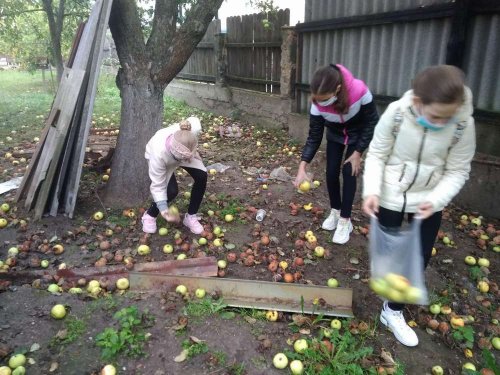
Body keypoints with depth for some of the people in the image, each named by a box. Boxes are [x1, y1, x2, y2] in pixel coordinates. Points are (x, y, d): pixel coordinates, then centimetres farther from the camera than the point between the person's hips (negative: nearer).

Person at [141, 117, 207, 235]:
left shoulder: (194, 129, -41)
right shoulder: (159, 153, -46)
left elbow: (195, 120, -12)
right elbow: (157, 186, -32)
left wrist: (193, 153, -10)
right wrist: (164, 211, -36)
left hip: (182, 151, 4)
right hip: (162, 158, -3)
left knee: (201, 176, -16)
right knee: (171, 191, -22)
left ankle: (191, 216, 3)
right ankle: (150, 215, 8)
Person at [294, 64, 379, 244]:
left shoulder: (359, 91, -40)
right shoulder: (318, 104, -31)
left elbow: (371, 122, -23)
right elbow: (314, 136, -22)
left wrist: (358, 153, -21)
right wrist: (302, 167, -31)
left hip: (358, 135, -2)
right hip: (335, 136, 3)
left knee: (348, 172, -9)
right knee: (331, 172, 0)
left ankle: (345, 221, 2)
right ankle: (335, 211, 23)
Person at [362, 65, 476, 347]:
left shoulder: (464, 124, -20)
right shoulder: (396, 113, -24)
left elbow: (457, 171, -10)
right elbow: (376, 155, -13)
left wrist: (436, 200, -25)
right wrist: (371, 190, -26)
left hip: (428, 201, 2)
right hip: (390, 197, -1)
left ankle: (393, 310, 35)